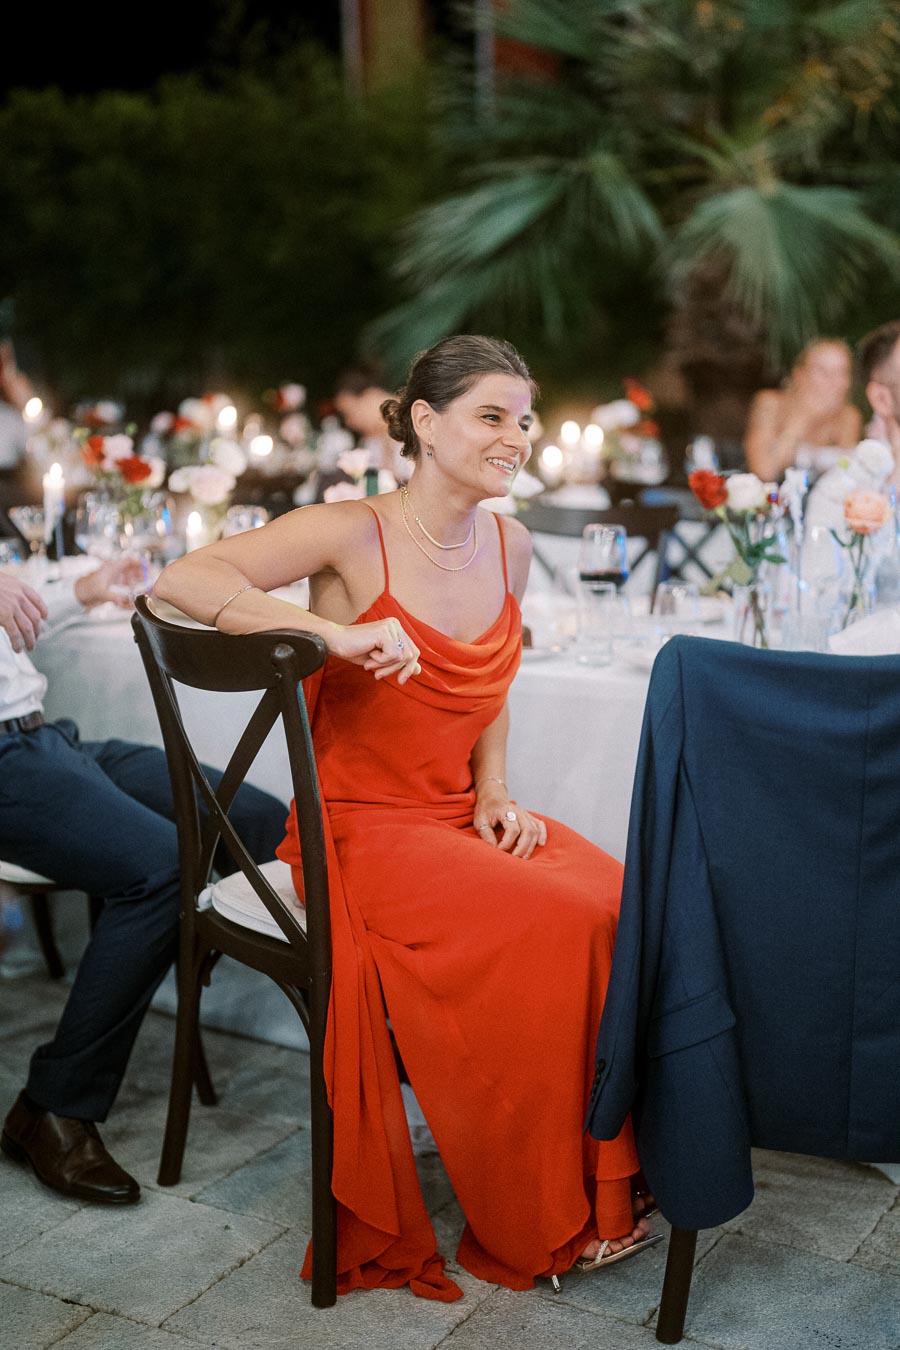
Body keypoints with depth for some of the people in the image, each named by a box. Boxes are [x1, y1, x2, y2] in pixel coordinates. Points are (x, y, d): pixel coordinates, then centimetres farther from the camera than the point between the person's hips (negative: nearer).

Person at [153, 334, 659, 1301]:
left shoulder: (509, 546, 9)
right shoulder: (353, 536, -11)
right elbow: (184, 580, -21)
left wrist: (496, 794, 4)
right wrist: (338, 633, -30)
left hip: (462, 817, 6)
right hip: (365, 828, -6)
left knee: (625, 903, -19)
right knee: (557, 922, -26)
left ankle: (609, 1173, -1)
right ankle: (548, 1223, -7)